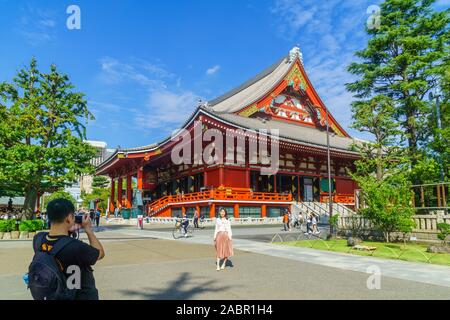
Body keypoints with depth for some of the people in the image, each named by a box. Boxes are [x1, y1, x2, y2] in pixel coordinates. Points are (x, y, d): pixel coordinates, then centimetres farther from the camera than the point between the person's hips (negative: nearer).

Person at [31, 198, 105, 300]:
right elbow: (100, 253, -15)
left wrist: (68, 231, 0)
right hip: (83, 296, -4)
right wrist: (88, 229, -8)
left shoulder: (38, 239, -19)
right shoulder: (77, 247, -37)